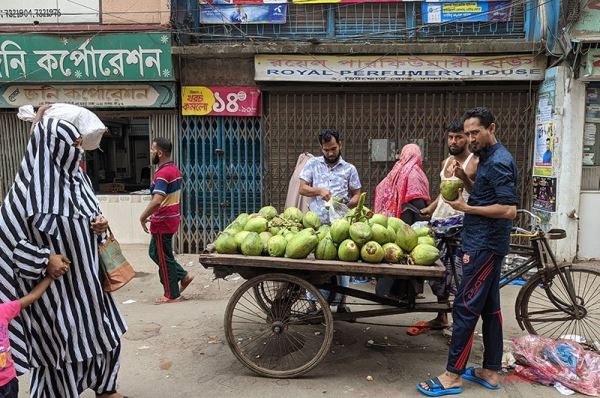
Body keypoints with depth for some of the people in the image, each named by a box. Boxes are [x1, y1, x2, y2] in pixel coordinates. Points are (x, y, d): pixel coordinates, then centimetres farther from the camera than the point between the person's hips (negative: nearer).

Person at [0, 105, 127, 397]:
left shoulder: (78, 179, 4)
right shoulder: (29, 188, -19)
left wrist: (99, 224, -5)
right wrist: (44, 259, -21)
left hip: (86, 280, 8)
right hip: (55, 287, -8)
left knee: (104, 333, 18)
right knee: (61, 346, 7)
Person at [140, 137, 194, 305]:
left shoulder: (163, 173, -21)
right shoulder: (174, 169, 11)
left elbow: (157, 201, -31)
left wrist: (143, 217, -18)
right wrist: (154, 215, 18)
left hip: (163, 222, -10)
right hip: (171, 217, 10)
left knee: (163, 257, 2)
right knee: (155, 253, 21)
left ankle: (172, 295, 13)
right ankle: (183, 275, 21)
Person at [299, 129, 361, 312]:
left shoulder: (350, 169, 6)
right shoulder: (312, 164, 8)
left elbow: (357, 196, 8)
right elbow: (302, 188, 5)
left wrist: (346, 203, -14)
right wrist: (319, 190, -13)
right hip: (316, 222, 1)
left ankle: (341, 302, 16)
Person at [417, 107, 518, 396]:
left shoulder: (498, 161, -15)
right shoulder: (488, 158, 15)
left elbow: (509, 210, -21)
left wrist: (467, 208, -17)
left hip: (485, 245, -10)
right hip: (485, 243, 10)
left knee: (466, 308, -6)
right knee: (489, 306, 13)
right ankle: (491, 371, 23)